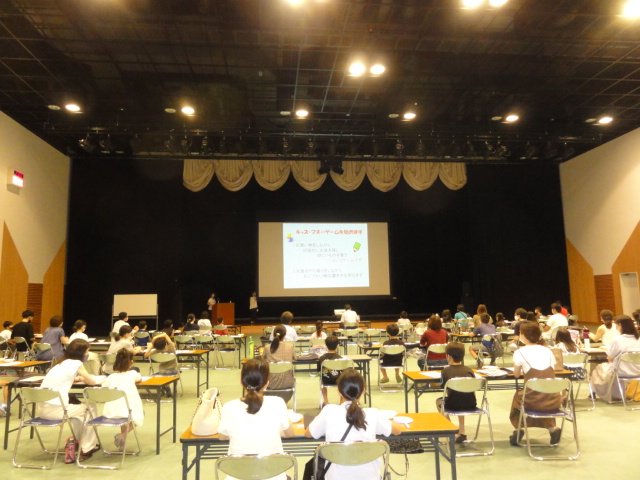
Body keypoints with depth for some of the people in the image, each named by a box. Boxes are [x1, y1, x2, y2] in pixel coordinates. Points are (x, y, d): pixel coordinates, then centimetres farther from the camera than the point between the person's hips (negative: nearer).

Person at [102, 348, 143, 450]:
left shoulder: (111, 377, 8)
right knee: (141, 412, 26)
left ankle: (122, 441, 28)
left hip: (110, 412, 4)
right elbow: (140, 379, 24)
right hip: (128, 411, -4)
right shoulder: (132, 374, 5)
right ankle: (122, 436, 8)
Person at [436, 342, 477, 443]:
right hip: (471, 405, 4)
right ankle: (461, 432, 33)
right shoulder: (469, 370, 2)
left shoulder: (446, 371, -7)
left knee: (438, 401, 29)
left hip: (453, 406, -4)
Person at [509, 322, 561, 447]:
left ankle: (518, 430, 19)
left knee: (518, 396, 30)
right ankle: (553, 428, 21)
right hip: (553, 400, 4)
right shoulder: (548, 351, 10)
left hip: (533, 400, -3)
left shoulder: (520, 352, -2)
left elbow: (516, 375, 9)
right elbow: (550, 373, 19)